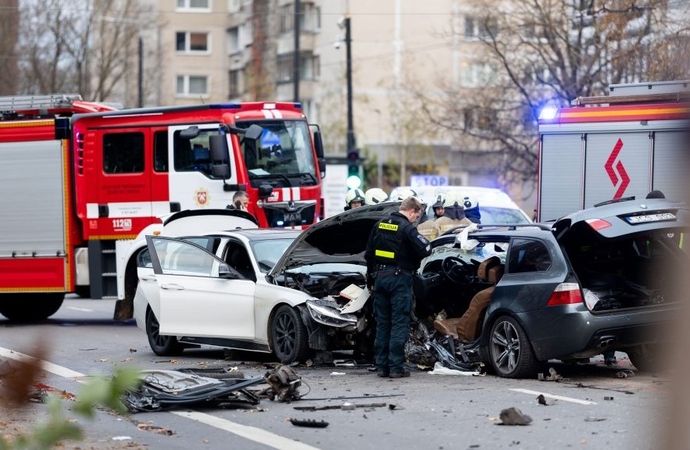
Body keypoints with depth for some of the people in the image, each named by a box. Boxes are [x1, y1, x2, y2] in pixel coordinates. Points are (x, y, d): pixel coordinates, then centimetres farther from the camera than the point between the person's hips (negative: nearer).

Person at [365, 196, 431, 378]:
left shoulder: (379, 225, 9)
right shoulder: (407, 228, -12)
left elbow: (368, 254, 14)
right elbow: (425, 250, -20)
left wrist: (371, 277, 24)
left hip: (380, 276, 6)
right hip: (399, 278, -6)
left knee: (382, 323, 11)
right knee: (399, 324, -3)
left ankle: (382, 366, 11)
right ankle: (396, 367, -6)